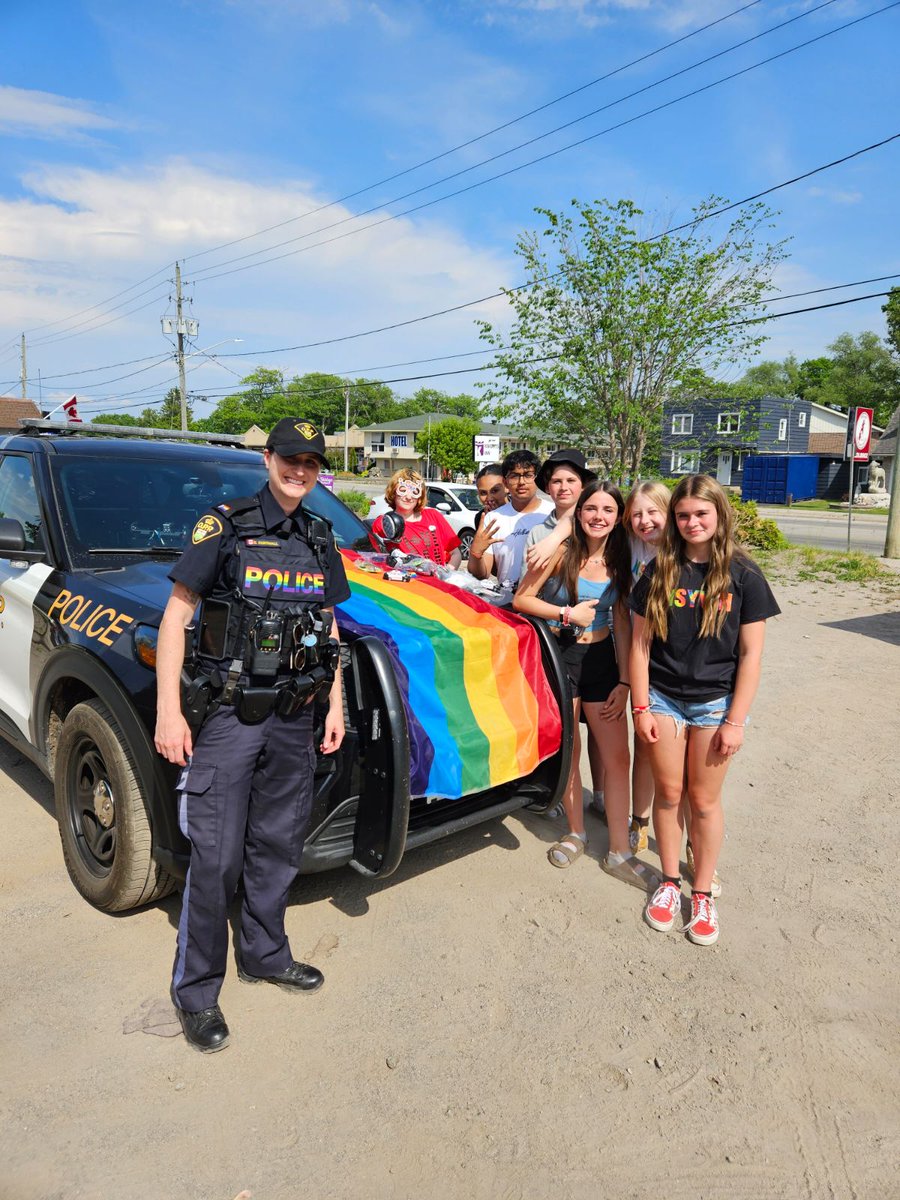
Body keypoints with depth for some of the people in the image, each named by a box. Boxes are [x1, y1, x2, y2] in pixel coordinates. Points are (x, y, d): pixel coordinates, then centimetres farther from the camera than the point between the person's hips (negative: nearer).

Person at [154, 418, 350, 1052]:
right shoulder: (225, 525, -7)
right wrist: (168, 710, -13)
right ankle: (196, 990, 20)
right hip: (229, 715, -5)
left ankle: (265, 955, 37)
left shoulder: (320, 540, 10)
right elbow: (176, 614, -8)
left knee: (278, 847, 17)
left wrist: (336, 704, 12)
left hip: (294, 719, 5)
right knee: (216, 858, 0)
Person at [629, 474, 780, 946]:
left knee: (704, 800, 8)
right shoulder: (660, 571, -2)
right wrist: (640, 706, -4)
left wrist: (735, 721, -8)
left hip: (715, 701, -1)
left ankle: (703, 894, 25)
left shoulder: (743, 576, -6)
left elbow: (750, 654, -5)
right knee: (667, 793, 10)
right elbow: (640, 643, 0)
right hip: (663, 697, 2)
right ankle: (669, 881, 29)